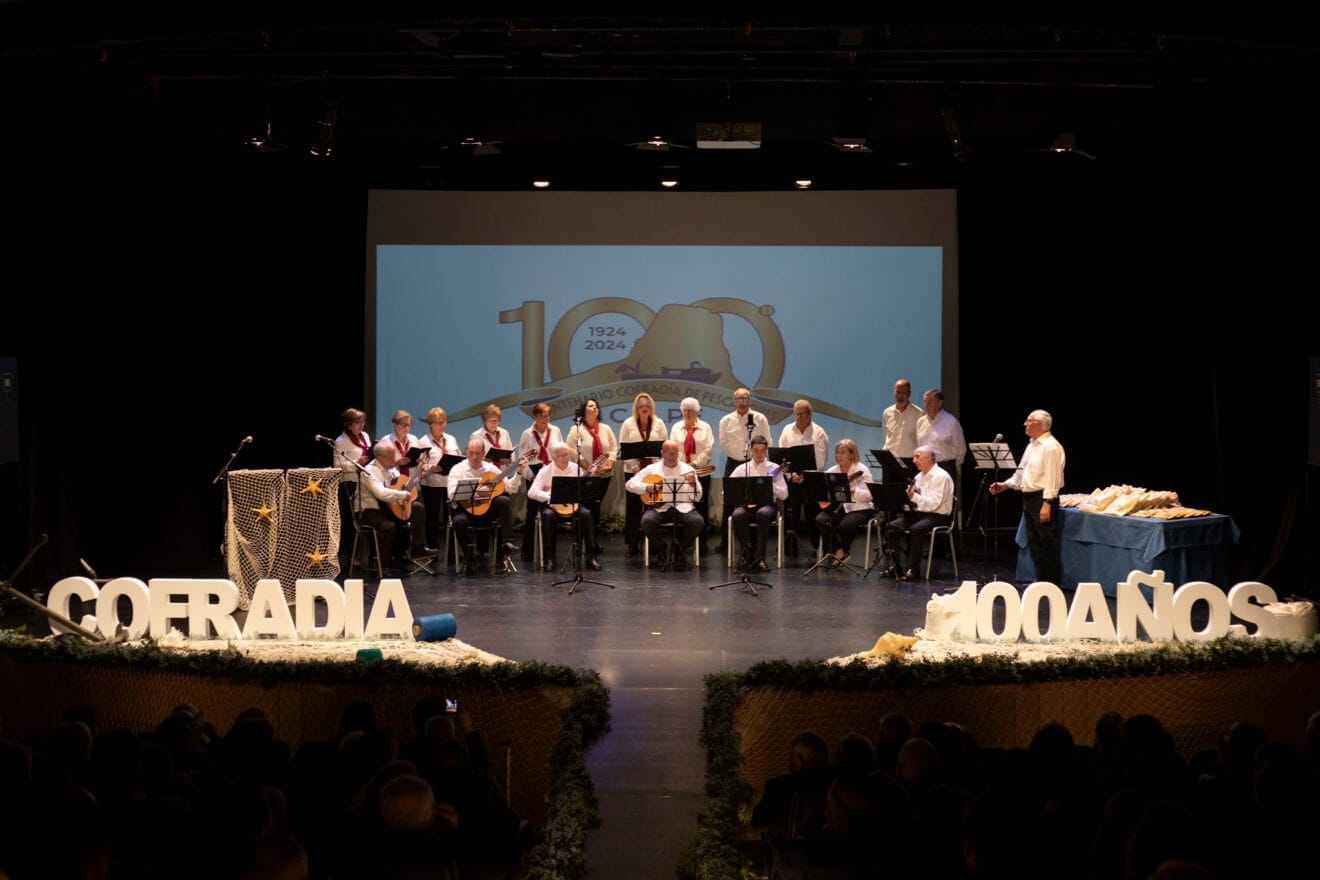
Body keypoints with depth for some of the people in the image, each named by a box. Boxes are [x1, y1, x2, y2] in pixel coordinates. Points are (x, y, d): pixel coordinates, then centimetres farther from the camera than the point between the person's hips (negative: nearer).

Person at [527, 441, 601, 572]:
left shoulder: (576, 468, 5)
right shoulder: (545, 471, -2)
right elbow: (532, 492, -13)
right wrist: (551, 496, -25)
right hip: (552, 505, -2)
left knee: (586, 514, -28)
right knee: (548, 515, -35)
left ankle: (591, 556, -22)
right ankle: (549, 557, -25)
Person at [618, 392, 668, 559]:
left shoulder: (659, 424, 7)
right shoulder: (628, 424, 4)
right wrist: (634, 466, -11)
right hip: (633, 470, -1)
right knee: (633, 507, 1)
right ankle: (632, 545, 6)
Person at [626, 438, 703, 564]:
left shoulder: (688, 469, 10)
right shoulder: (652, 469, 10)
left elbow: (697, 498, 5)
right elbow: (630, 484, 6)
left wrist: (692, 483, -14)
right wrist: (647, 487, -10)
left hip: (683, 508, 0)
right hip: (659, 508, 0)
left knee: (697, 521, -29)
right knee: (647, 520, -32)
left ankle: (681, 548, 0)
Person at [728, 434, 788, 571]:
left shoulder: (774, 469, 11)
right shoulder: (742, 469, 14)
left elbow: (784, 495, 5)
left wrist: (771, 484, -11)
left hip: (767, 504, -1)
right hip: (745, 505, 1)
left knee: (763, 513, -39)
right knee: (737, 515, -35)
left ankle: (760, 558, -32)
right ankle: (746, 556, -21)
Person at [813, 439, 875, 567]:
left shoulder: (862, 470, -5)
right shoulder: (832, 471, 10)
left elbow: (869, 495, -14)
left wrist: (852, 491, -28)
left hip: (859, 508, -5)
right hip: (837, 507, 5)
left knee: (845, 525, -33)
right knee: (820, 520, -22)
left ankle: (845, 550, 2)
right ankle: (838, 551, -3)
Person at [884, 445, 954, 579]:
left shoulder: (941, 477, -11)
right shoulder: (919, 476, 16)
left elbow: (934, 503, -22)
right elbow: (913, 498, 17)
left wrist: (914, 496, -29)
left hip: (938, 516, -8)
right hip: (919, 513, 8)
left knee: (916, 528, -36)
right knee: (891, 526, -12)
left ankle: (913, 569, -27)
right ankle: (896, 567, -11)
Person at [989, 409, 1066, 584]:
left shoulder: (1051, 447, -14)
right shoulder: (1032, 445, 17)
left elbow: (1051, 478, -20)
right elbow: (1021, 472, 25)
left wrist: (1047, 503, -24)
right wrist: (1005, 485, 16)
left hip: (1043, 499, -10)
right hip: (1028, 498, 10)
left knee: (1048, 543, -6)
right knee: (1034, 543, 14)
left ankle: (1052, 582, -1)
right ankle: (1041, 580, 22)